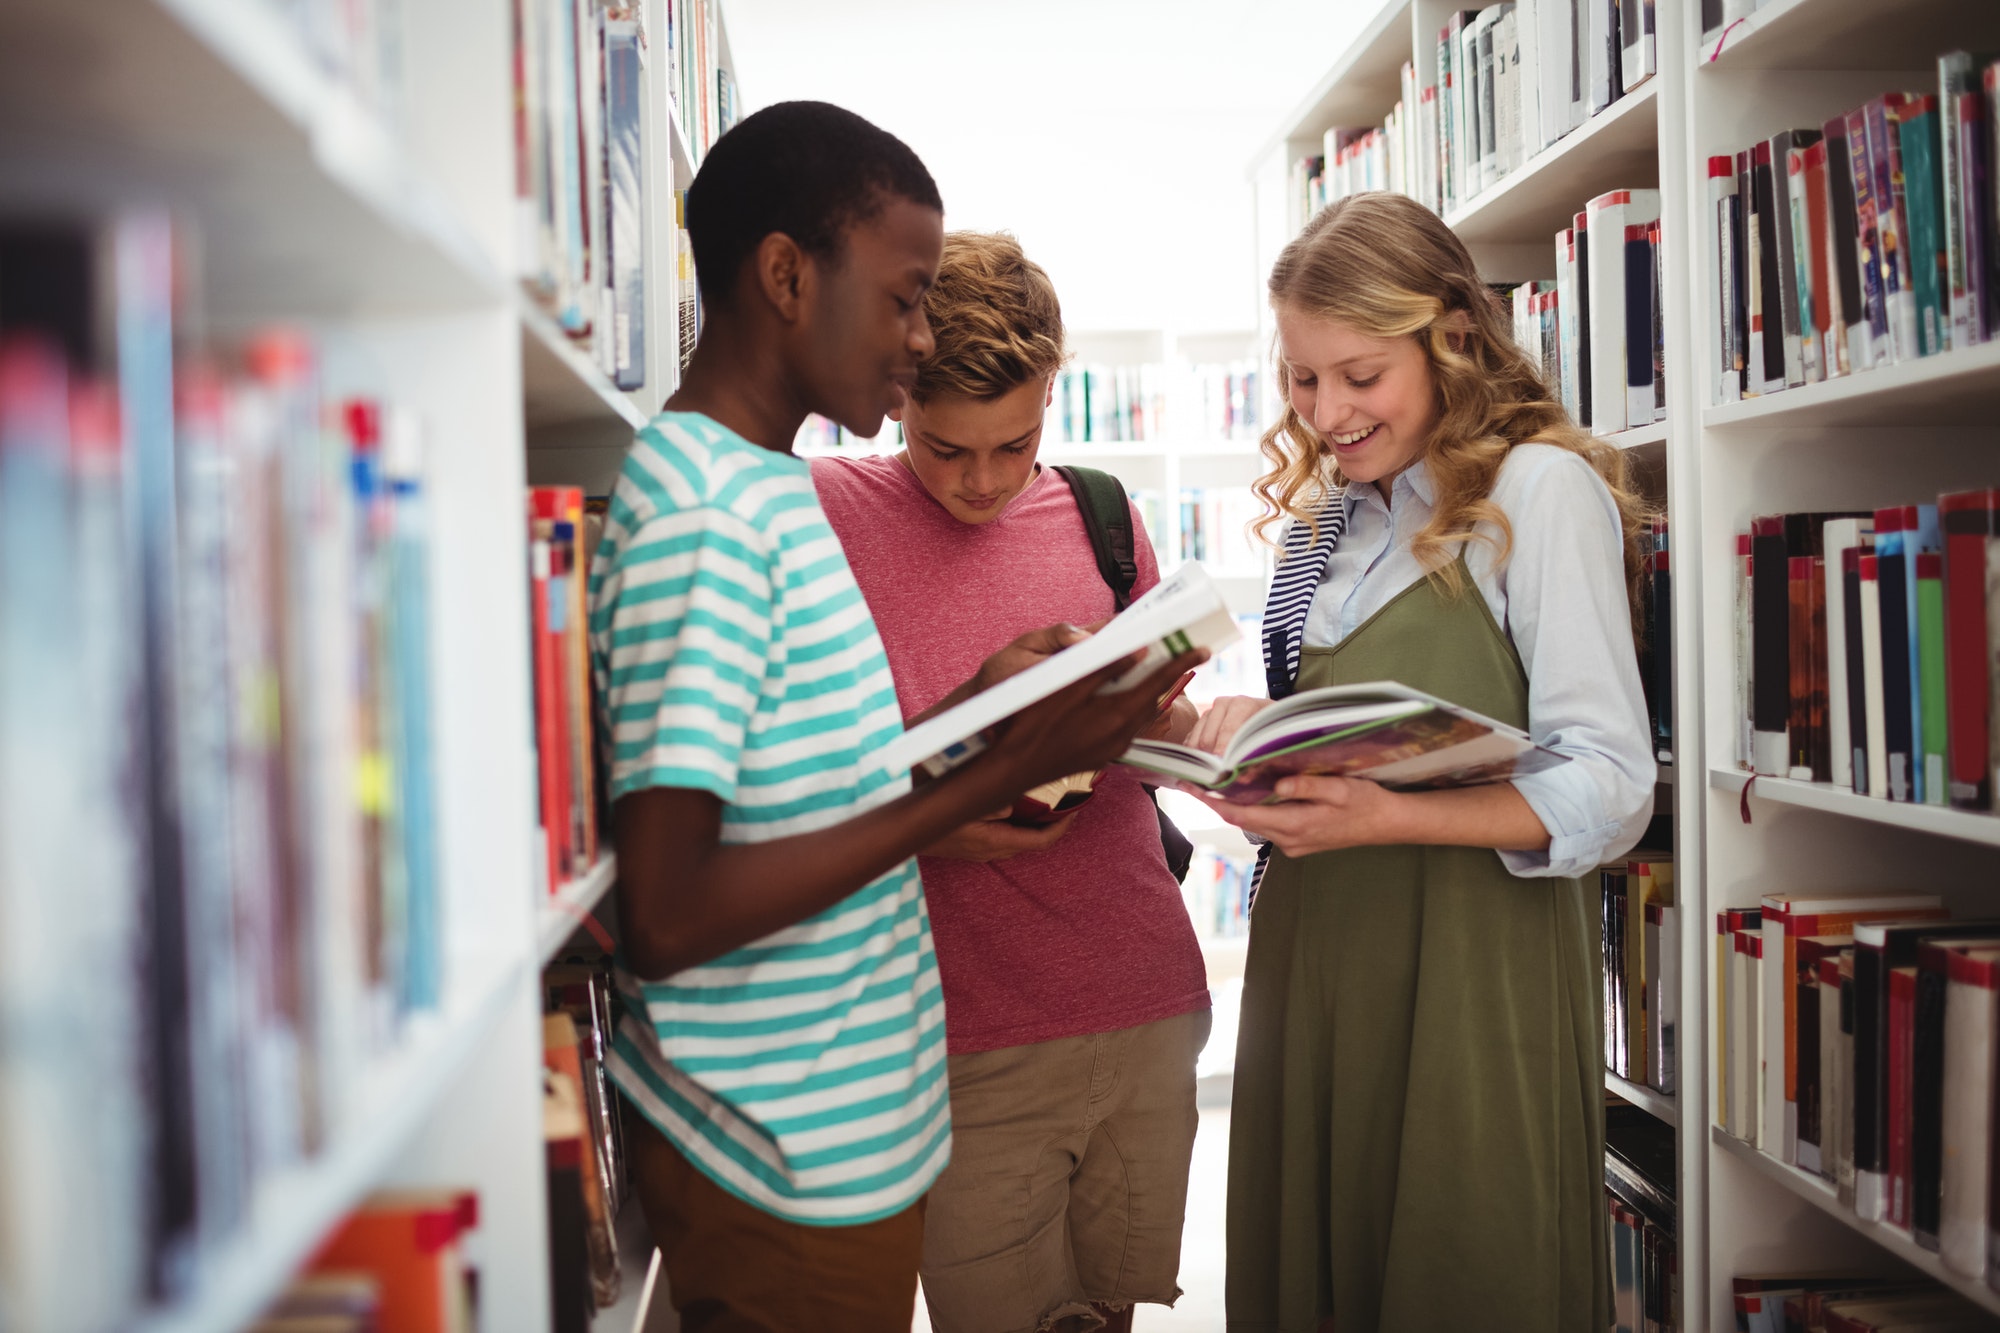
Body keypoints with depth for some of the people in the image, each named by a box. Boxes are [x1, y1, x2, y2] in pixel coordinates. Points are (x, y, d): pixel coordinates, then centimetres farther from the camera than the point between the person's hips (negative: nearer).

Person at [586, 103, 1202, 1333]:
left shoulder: (766, 484, 10)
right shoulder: (701, 514, -21)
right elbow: (667, 916, -27)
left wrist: (973, 708, 2)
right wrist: (995, 775, -25)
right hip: (792, 1172, -9)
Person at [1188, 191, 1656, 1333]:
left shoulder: (1537, 486, -8)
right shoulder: (1331, 517, 14)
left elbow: (1609, 792, -15)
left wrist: (1387, 817, -27)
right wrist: (1256, 732, 0)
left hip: (1473, 969, -6)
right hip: (1314, 952, 7)